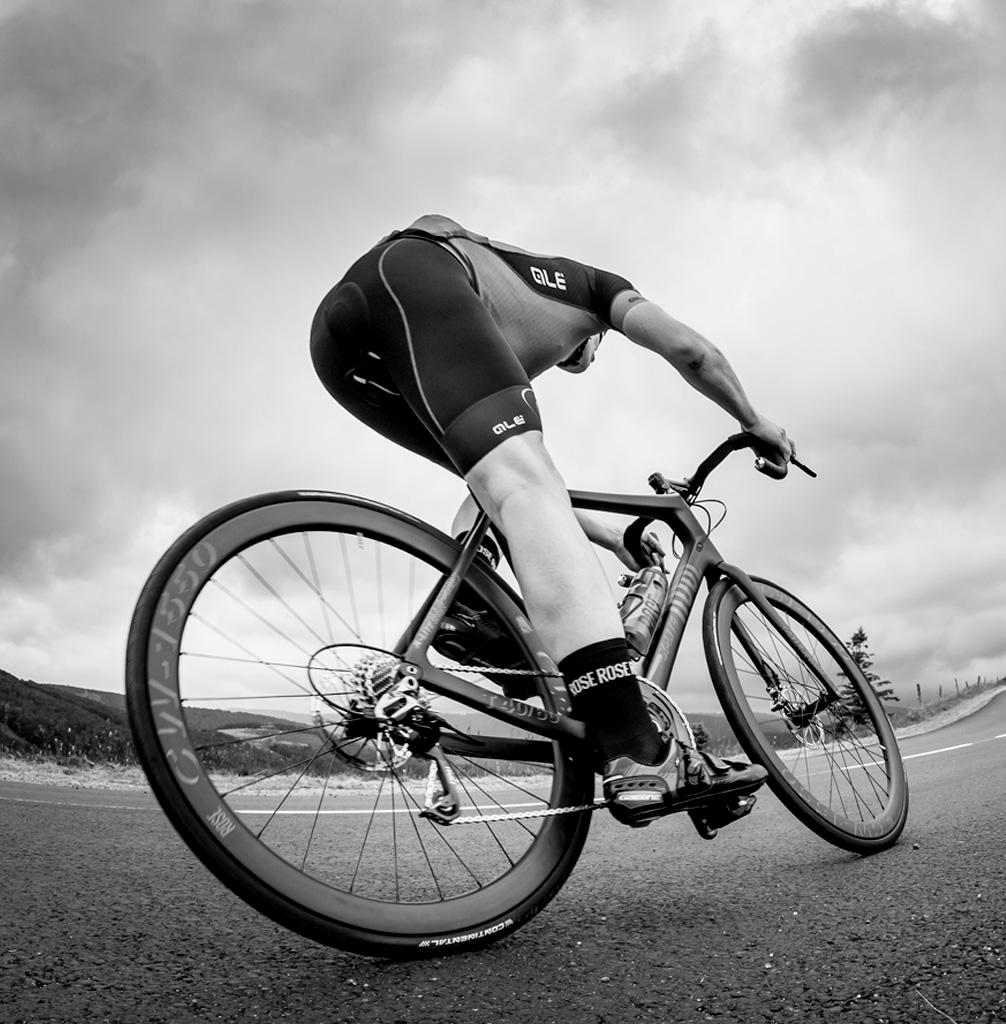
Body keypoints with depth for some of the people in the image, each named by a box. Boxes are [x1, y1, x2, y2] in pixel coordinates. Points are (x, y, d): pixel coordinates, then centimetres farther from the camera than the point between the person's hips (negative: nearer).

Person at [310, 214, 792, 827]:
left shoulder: (511, 363, 43)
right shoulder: (589, 284, 32)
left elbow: (529, 478, 44)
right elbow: (691, 350, 16)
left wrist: (609, 537, 49)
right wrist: (756, 424, 29)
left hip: (339, 332, 8)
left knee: (503, 484, 20)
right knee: (522, 480, -23)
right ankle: (638, 754, -34)